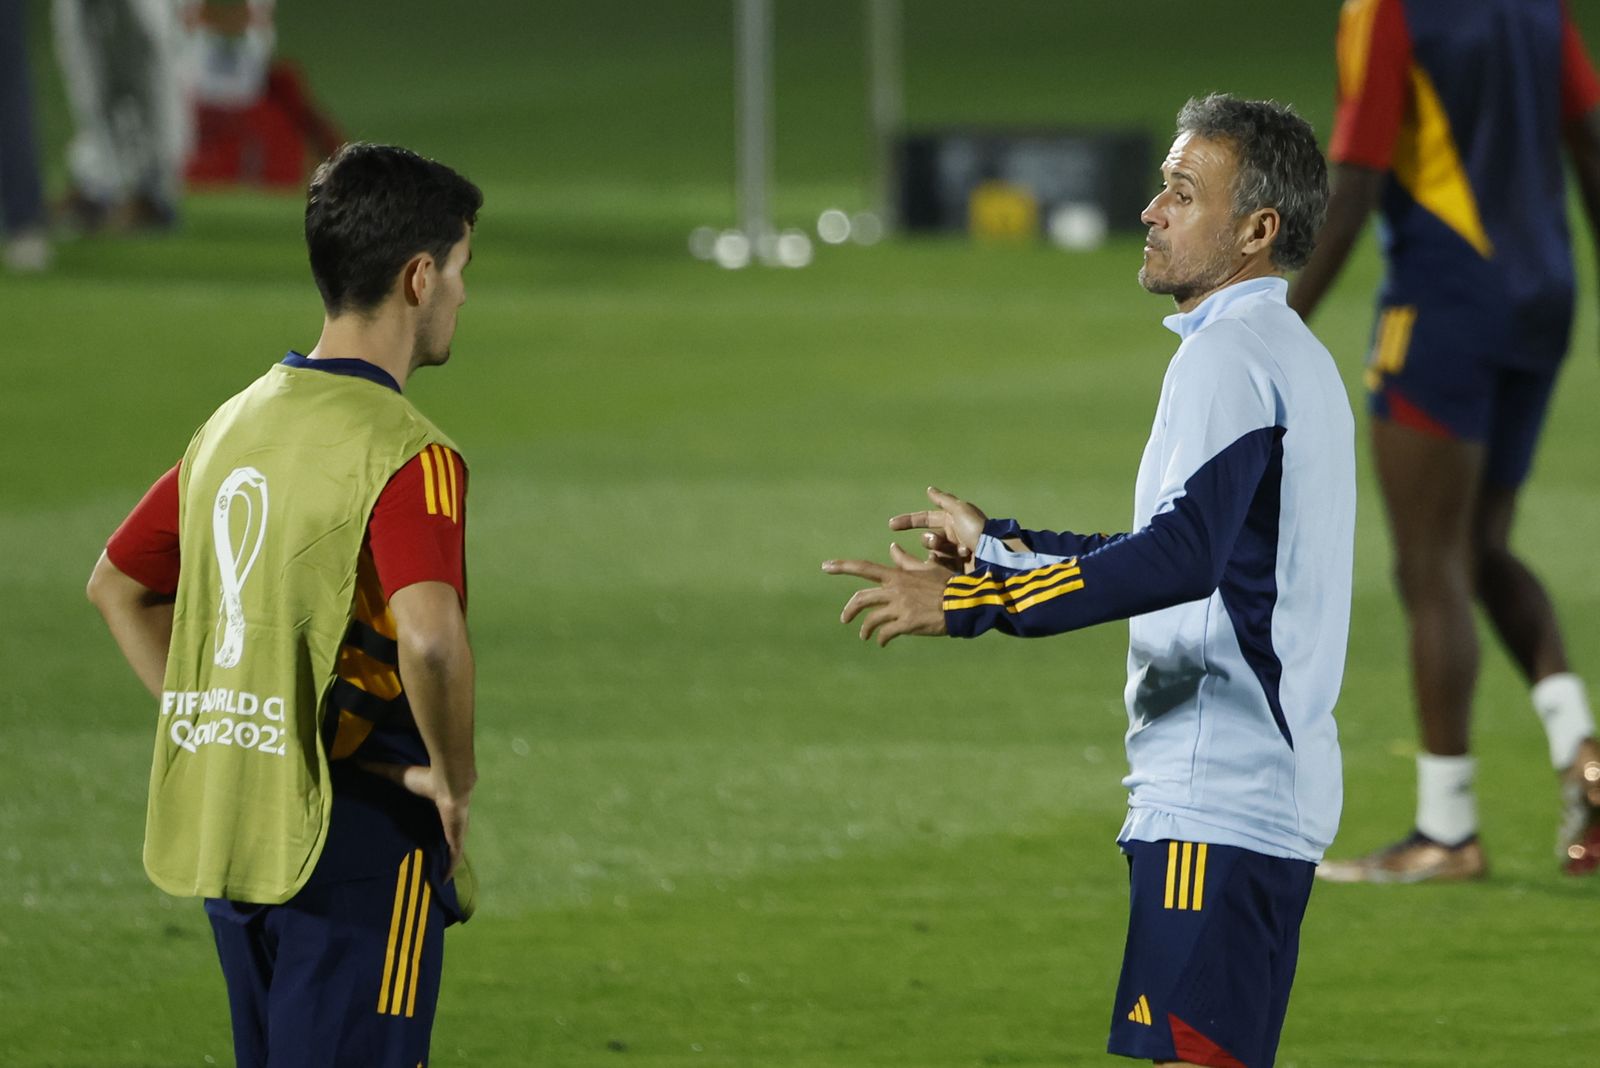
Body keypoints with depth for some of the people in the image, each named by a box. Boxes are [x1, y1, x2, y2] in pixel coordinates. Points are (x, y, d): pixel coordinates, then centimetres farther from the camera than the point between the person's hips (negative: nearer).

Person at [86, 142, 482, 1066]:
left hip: (222, 839, 8)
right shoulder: (404, 453, -14)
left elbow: (117, 585, 23)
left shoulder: (235, 423, 12)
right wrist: (455, 776, -14)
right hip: (353, 849, -8)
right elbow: (429, 639, -31)